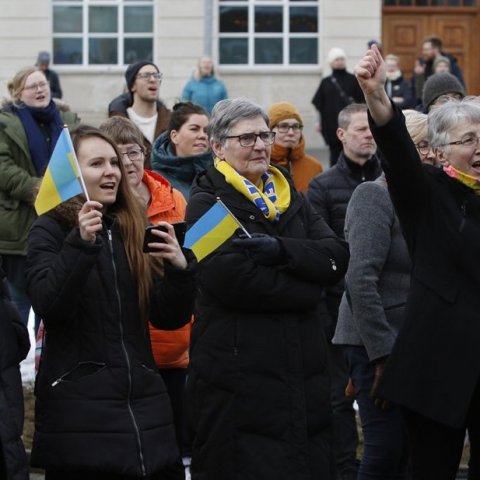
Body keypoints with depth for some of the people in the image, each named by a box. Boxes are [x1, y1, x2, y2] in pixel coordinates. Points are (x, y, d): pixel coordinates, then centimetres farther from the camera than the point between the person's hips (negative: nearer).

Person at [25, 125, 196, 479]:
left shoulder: (136, 229, 11)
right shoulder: (50, 231, -1)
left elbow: (169, 318, 8)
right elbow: (48, 306, -18)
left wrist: (180, 269, -10)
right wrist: (82, 243, -28)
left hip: (143, 402, 5)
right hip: (78, 409, -4)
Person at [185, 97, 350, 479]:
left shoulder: (290, 198, 16)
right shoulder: (208, 202, -2)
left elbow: (338, 257, 1)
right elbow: (231, 278, -17)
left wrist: (282, 249, -17)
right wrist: (307, 289, -8)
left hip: (304, 374, 6)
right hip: (238, 374, -6)